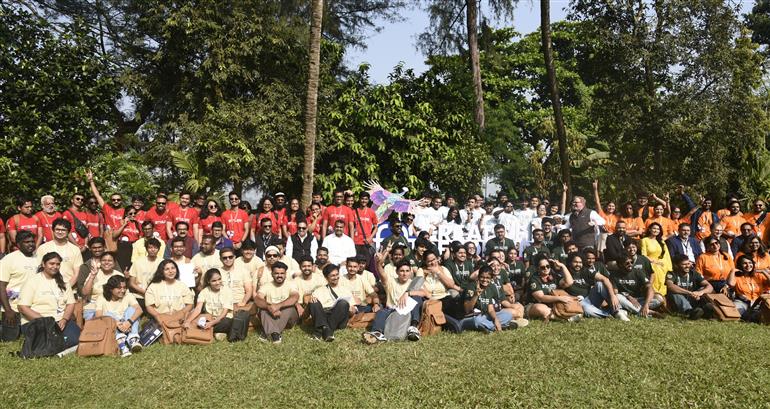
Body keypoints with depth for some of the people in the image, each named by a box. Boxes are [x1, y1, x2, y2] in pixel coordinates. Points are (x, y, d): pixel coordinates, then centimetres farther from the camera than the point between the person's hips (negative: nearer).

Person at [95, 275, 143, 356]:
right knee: (108, 315, -22)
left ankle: (133, 339, -36)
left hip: (127, 329, 1)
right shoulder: (102, 299, 2)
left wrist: (129, 322, -34)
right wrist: (116, 324, -32)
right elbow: (98, 316, -16)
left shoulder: (128, 296, 4)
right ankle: (121, 342, -43)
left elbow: (139, 309, -14)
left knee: (131, 309, -17)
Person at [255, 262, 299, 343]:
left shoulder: (290, 285, -2)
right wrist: (269, 307, -37)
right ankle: (274, 333, -44)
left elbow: (295, 297, -25)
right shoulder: (266, 286, 2)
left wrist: (278, 305, -40)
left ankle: (269, 332, -37)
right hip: (270, 316, 1)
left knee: (290, 306, -30)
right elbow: (257, 299, -17)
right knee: (264, 308, -26)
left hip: (288, 319, -1)